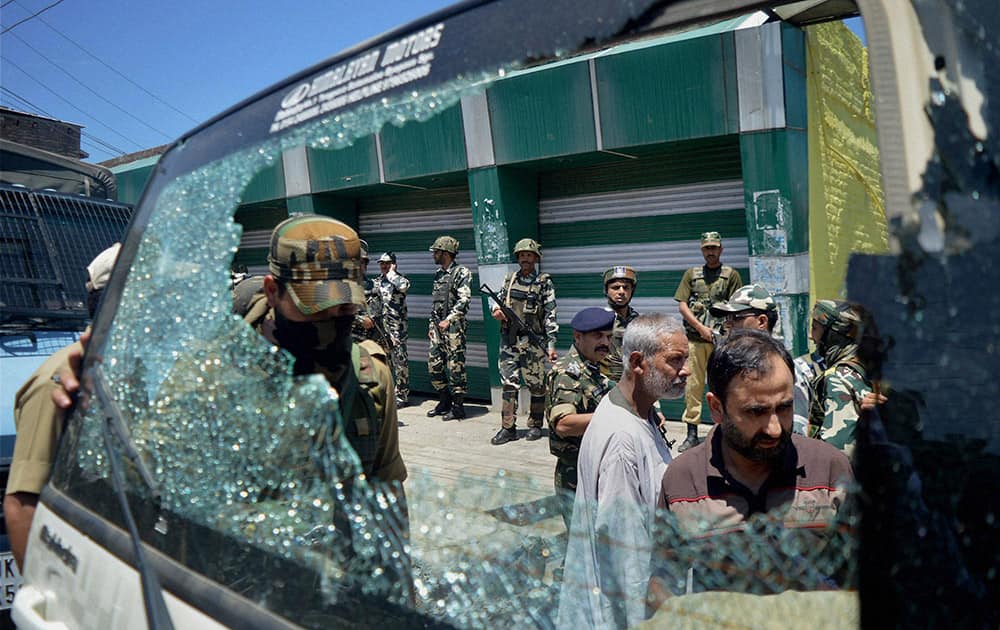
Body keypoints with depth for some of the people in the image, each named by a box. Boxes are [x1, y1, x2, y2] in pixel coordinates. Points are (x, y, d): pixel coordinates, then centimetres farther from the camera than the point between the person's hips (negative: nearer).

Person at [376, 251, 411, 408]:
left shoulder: (399, 279, -2)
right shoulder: (377, 282, 15)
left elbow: (403, 286, -27)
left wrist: (392, 272, -13)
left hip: (397, 327, -6)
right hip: (379, 327, 6)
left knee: (400, 361, -4)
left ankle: (401, 395, 1)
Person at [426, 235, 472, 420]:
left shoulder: (462, 273, -7)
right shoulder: (438, 274, 18)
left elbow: (464, 301, -16)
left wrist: (448, 320, -20)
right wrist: (432, 325, 18)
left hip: (454, 327, -8)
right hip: (437, 327, 8)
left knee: (455, 367, -5)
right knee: (434, 366, 8)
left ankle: (458, 407, 2)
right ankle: (445, 402, 20)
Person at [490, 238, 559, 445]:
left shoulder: (544, 283, -1)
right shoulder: (509, 279, 11)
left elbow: (550, 315, -5)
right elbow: (499, 301, 23)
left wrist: (551, 344, -11)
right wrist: (497, 310, -3)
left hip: (533, 342, -3)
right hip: (509, 340, 3)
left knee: (536, 385, 5)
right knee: (509, 384, 2)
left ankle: (535, 426, 18)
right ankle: (508, 428, 6)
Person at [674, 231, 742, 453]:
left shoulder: (731, 275, 8)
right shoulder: (692, 274, 13)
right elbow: (682, 306, 6)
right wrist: (701, 328, -4)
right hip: (694, 338, 2)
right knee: (693, 385, 0)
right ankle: (692, 433, 6)